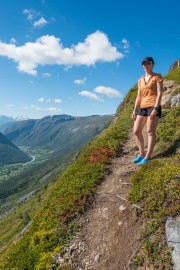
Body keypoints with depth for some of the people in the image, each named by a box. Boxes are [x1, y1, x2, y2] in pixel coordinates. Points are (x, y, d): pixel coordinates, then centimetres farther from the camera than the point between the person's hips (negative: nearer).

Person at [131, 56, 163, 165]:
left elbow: (160, 93, -8)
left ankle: (147, 157, -3)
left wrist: (155, 108, -19)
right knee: (136, 131, 1)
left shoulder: (158, 76, 2)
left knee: (150, 132, -7)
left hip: (153, 106, -6)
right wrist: (135, 110, 9)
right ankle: (142, 154, 12)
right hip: (143, 108, 6)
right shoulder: (141, 80, 18)